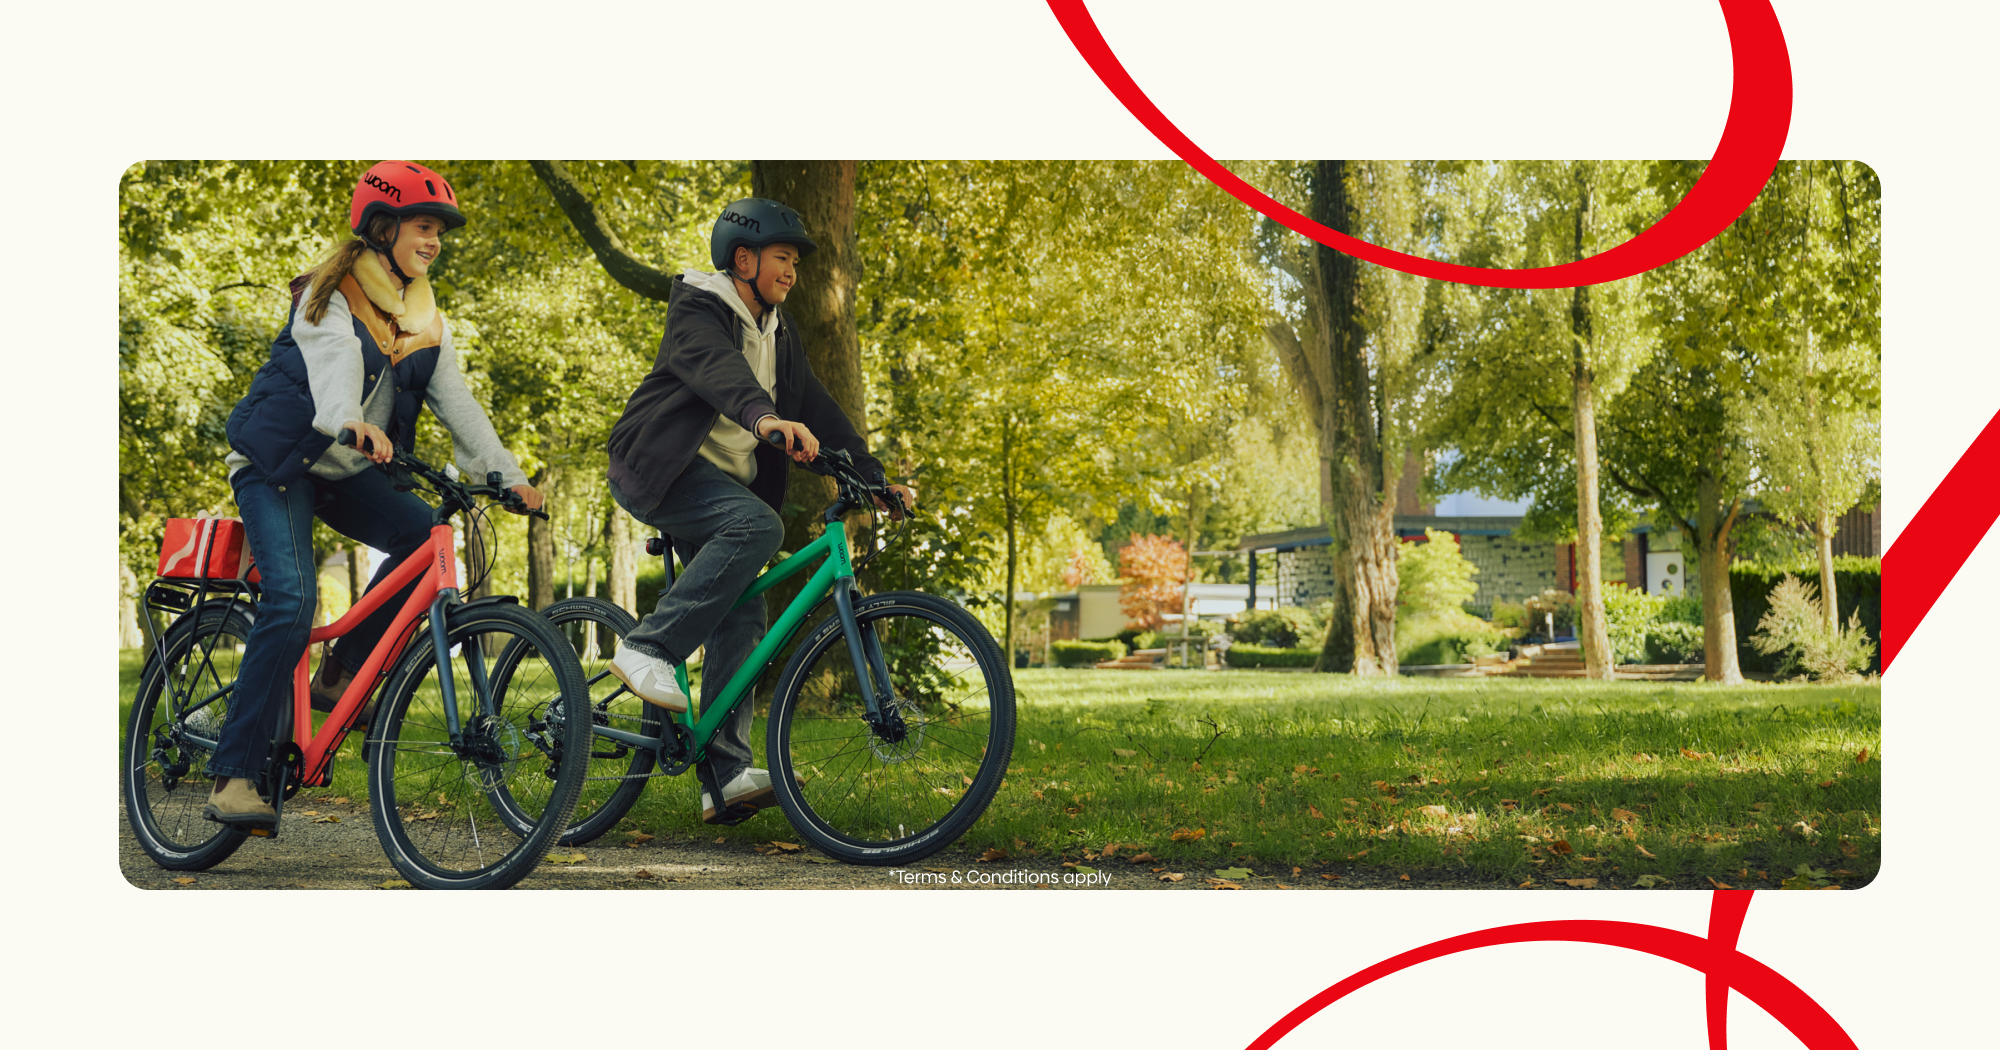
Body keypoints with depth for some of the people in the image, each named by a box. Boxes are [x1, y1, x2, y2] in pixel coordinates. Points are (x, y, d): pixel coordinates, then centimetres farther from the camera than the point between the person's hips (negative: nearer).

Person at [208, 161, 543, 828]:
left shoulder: (423, 318, 7)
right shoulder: (331, 293, -12)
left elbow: (455, 400, 1)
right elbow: (333, 362, -31)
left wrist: (507, 474, -12)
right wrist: (352, 424, -52)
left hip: (345, 470, 7)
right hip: (277, 460, -7)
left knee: (424, 534, -18)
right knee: (291, 600, -23)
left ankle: (340, 676, -1)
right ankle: (232, 778, -20)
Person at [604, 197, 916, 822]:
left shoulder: (777, 333, 17)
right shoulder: (698, 309, -8)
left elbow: (820, 409, 16)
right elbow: (714, 365, -30)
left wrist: (876, 478, 6)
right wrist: (762, 415, -50)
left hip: (723, 484, 8)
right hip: (658, 468, -8)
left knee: (742, 618, -5)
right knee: (757, 526, -33)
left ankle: (726, 774, -8)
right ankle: (648, 649, -30)